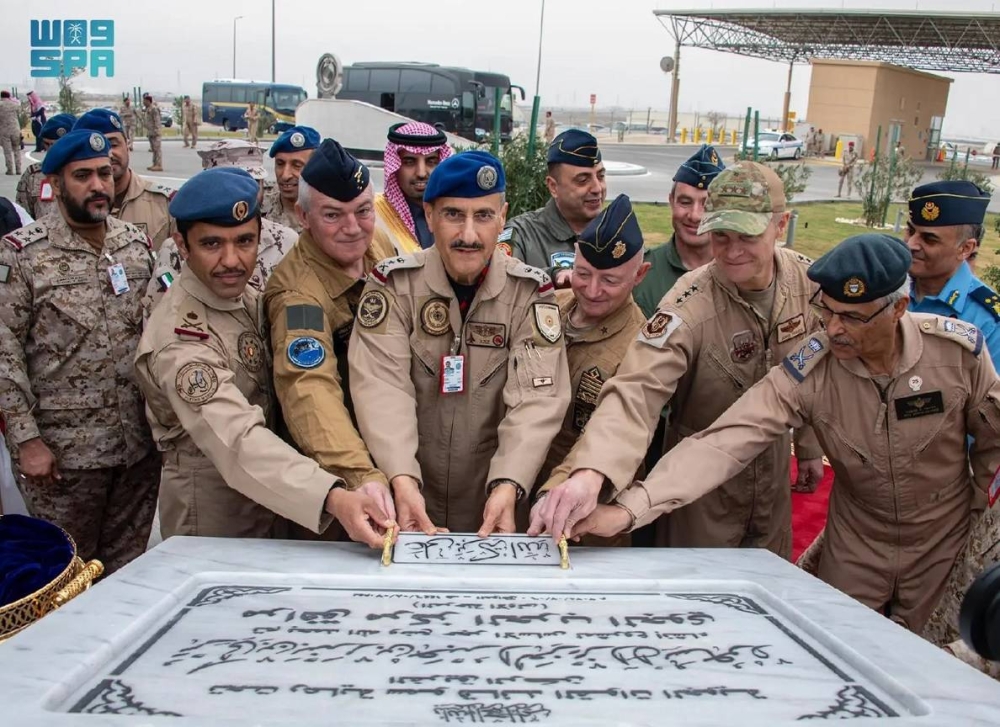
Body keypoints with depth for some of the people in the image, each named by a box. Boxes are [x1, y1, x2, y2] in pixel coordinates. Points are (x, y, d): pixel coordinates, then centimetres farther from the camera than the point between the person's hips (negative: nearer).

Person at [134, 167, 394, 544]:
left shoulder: (245, 296, -2)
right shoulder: (178, 340, -28)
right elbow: (237, 442, -41)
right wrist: (333, 498, -55)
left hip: (267, 503, 8)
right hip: (213, 516, -8)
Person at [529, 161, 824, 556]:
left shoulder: (807, 279, -11)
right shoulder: (690, 306, -29)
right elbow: (636, 391, -43)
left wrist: (810, 446, 15)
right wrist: (590, 472, -58)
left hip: (774, 478, 5)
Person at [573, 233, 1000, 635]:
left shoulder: (959, 349, -21)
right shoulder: (808, 370, -25)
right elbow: (724, 442, -35)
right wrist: (631, 508, -46)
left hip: (942, 546, 1)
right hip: (856, 550, -1)